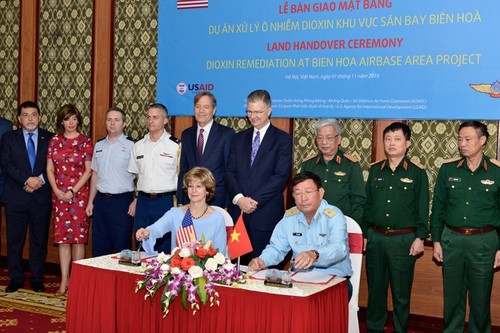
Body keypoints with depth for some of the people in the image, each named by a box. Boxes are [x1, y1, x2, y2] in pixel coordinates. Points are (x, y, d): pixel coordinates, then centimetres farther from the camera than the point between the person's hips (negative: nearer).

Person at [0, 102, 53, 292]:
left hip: (41, 197, 0)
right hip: (15, 198, 0)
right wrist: (27, 180, -17)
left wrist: (41, 180, -14)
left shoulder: (49, 138, 6)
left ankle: (37, 280, 18)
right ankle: (16, 279, 17)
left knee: (39, 240, 7)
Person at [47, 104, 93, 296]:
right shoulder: (55, 141, 8)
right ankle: (64, 281, 8)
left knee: (78, 236, -2)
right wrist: (56, 190, -5)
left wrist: (72, 191, -10)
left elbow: (88, 170, -4)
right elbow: (50, 169, 8)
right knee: (62, 237, 3)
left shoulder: (85, 142, -1)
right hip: (59, 194, 3)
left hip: (79, 194, -3)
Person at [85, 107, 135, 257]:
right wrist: (90, 202, 13)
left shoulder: (131, 146, -5)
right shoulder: (99, 145, 12)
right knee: (99, 247, 10)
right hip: (101, 200, 5)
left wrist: (135, 202, -15)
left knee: (121, 246, 0)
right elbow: (95, 175, 16)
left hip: (122, 201, -5)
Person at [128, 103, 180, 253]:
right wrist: (135, 200, 10)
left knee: (165, 247, 1)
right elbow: (136, 175, 17)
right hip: (143, 200, 4)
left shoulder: (176, 145, -4)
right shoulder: (138, 146, 11)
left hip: (166, 201, -4)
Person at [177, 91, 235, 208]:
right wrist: (180, 201, 7)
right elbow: (183, 171, 13)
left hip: (217, 200, -4)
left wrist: (228, 205, -10)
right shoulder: (186, 135, 11)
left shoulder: (227, 134, -4)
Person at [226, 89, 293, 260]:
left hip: (266, 215, -4)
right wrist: (239, 198, -8)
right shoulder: (239, 138, 16)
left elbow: (281, 176, -7)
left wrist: (255, 200, -13)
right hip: (237, 212, 4)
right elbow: (230, 172, 9)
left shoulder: (283, 139, 2)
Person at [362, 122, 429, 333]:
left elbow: (422, 209, -1)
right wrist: (364, 234, 9)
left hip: (404, 240, -3)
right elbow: (367, 204, 11)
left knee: (401, 292, 6)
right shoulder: (375, 170, 8)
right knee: (375, 288, 11)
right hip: (375, 238, 3)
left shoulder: (417, 173, -1)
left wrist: (420, 237, -7)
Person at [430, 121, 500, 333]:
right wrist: (436, 240, 4)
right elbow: (438, 208, 7)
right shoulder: (448, 170, 3)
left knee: (480, 297, 7)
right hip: (451, 239, 2)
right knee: (453, 294, 11)